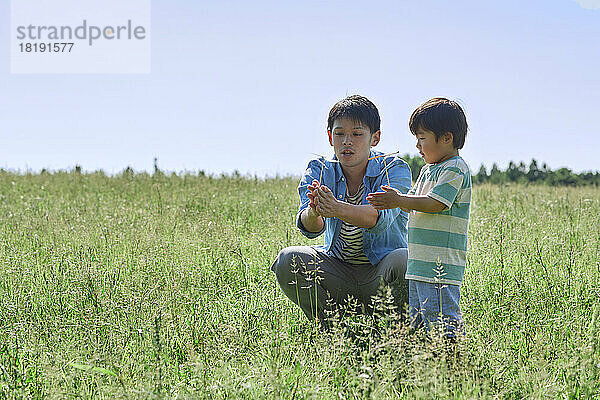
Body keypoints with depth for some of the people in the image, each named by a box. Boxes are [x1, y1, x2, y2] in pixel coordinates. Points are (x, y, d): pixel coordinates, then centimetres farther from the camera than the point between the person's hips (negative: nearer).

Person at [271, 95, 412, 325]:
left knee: (404, 261, -34)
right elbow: (310, 228, -22)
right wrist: (313, 213, -48)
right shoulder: (319, 171, -3)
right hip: (337, 269, 3)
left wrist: (338, 209, -52)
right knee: (288, 260, -22)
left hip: (379, 274, -3)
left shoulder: (395, 170, -11)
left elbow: (380, 218, -32)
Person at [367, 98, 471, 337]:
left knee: (441, 319, -9)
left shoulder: (455, 169, -10)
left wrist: (400, 201, -15)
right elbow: (413, 204, 21)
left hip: (441, 266, -10)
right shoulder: (428, 170, 19)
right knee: (417, 320, 12)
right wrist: (395, 198, 2)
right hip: (420, 264, 10)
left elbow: (435, 203, -19)